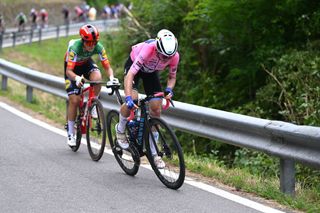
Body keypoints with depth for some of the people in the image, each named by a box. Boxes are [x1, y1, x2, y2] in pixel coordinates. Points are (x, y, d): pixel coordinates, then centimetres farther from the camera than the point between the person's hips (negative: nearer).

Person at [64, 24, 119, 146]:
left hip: (86, 63, 3)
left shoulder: (99, 47, -29)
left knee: (97, 78, -33)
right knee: (74, 100, -11)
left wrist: (111, 77, -47)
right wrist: (77, 78, -62)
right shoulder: (75, 47, -38)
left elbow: (107, 67, -26)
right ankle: (70, 133, 3)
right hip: (72, 67, -2)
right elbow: (68, 71, -41)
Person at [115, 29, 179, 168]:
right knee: (132, 99, -28)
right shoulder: (148, 49, -42)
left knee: (156, 109, -7)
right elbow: (130, 74, -44)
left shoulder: (174, 56, -29)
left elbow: (172, 77, -10)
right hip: (134, 65, -4)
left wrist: (169, 90, -31)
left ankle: (153, 152, 5)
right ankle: (120, 129, 4)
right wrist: (128, 98, -55)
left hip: (151, 71, 4)